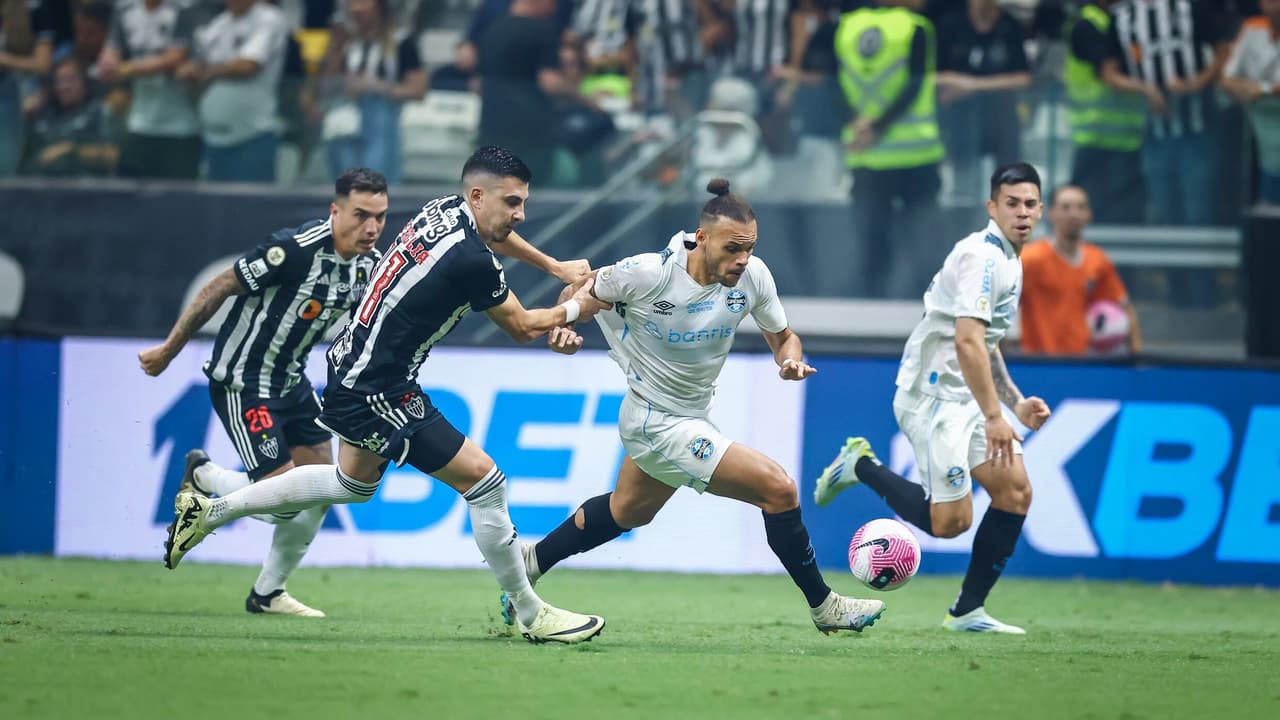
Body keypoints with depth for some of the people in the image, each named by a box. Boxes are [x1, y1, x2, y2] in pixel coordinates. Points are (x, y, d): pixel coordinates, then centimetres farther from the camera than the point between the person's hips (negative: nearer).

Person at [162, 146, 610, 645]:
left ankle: (210, 511, 36)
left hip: (353, 364, 10)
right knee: (481, 478, -7)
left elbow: (490, 233, 26)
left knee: (354, 483, 30)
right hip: (376, 393, -10)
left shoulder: (445, 210, 0)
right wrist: (577, 308, 7)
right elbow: (523, 328, -8)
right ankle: (530, 615, 1)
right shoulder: (470, 261, -25)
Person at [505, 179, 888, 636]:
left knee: (628, 511, 32)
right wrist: (564, 328, -27)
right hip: (660, 426, -8)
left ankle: (530, 563, 51)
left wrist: (791, 359, -20)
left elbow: (782, 336, 2)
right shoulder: (650, 273, -25)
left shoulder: (753, 276, -12)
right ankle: (823, 606, 1)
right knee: (778, 489, -15)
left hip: (690, 418, 8)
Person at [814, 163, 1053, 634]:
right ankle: (861, 466, 9)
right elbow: (966, 340, -28)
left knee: (1015, 490, -2)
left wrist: (1016, 402, 18)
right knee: (950, 520, -13)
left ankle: (967, 612, 5)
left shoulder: (1009, 260, 14)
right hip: (933, 395, -10)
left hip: (967, 396, 10)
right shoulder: (981, 255, -18)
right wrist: (994, 418, -30)